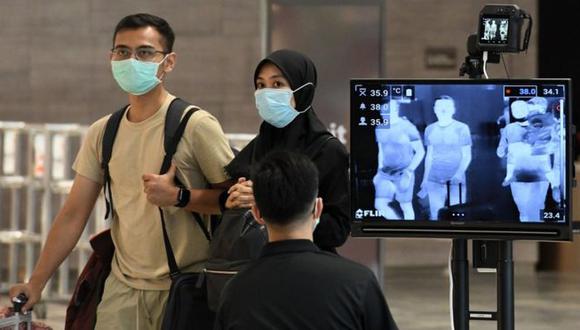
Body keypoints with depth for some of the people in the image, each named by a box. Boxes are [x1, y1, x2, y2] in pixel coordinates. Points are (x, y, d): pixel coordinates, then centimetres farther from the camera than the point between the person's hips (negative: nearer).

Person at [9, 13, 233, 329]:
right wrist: (35, 284, 4)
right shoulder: (101, 133, 7)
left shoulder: (195, 125, -9)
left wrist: (179, 197, -20)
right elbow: (73, 215, 8)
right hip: (123, 288, 4)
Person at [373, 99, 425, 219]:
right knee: (379, 205, -5)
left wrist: (409, 171, -16)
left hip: (403, 173, -5)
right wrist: (379, 171, 12)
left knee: (406, 207, 2)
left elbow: (420, 151, -9)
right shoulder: (380, 128, 6)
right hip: (386, 173, 5)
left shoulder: (407, 127, -12)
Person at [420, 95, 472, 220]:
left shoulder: (462, 128, -2)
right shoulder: (430, 129, 9)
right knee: (435, 216, 1)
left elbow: (467, 156, -2)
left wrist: (459, 174, -18)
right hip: (434, 182, 3)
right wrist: (425, 179, 13)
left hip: (455, 182, -3)